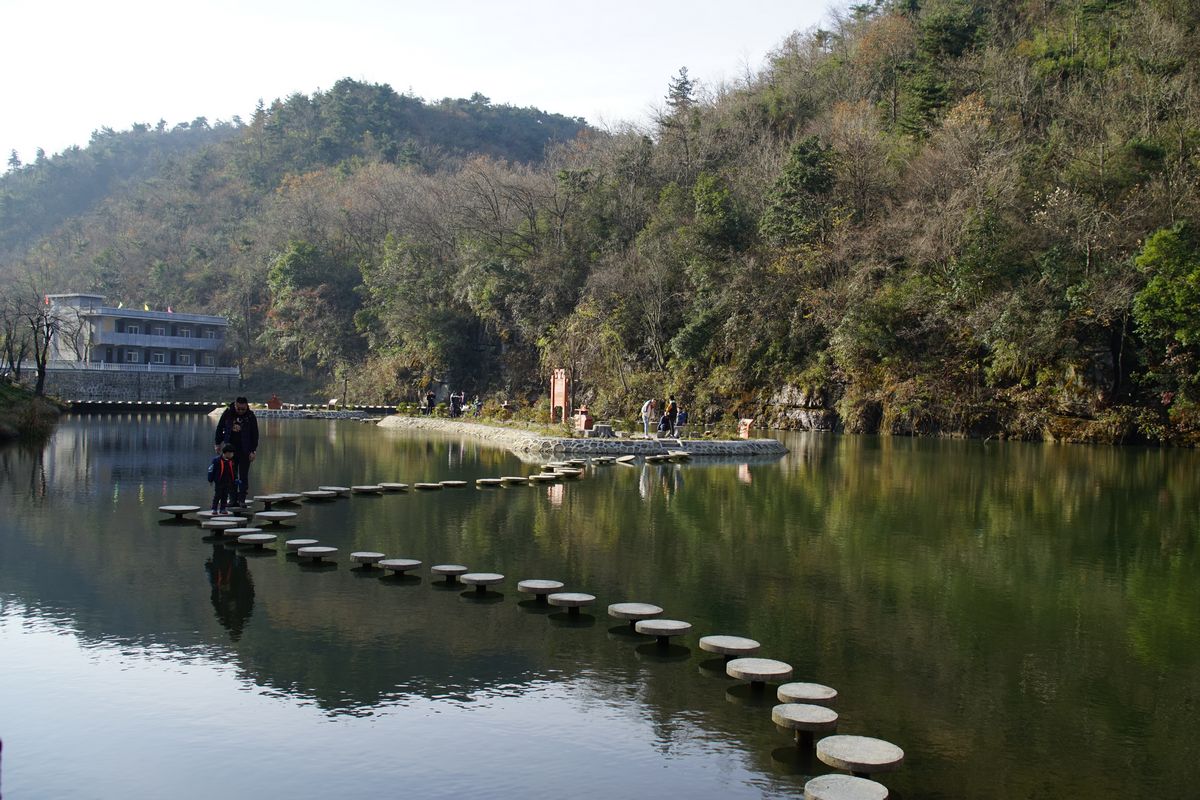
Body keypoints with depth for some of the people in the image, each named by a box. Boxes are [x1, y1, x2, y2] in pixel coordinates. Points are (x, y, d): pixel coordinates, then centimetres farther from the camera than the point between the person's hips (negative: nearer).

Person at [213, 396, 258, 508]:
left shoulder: (251, 417, -6)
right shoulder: (227, 413, -2)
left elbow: (255, 435, -2)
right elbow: (220, 428, 10)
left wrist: (253, 450, -5)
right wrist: (218, 443, 11)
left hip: (245, 451, -2)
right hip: (231, 450, 2)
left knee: (243, 476, -2)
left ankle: (241, 499, 2)